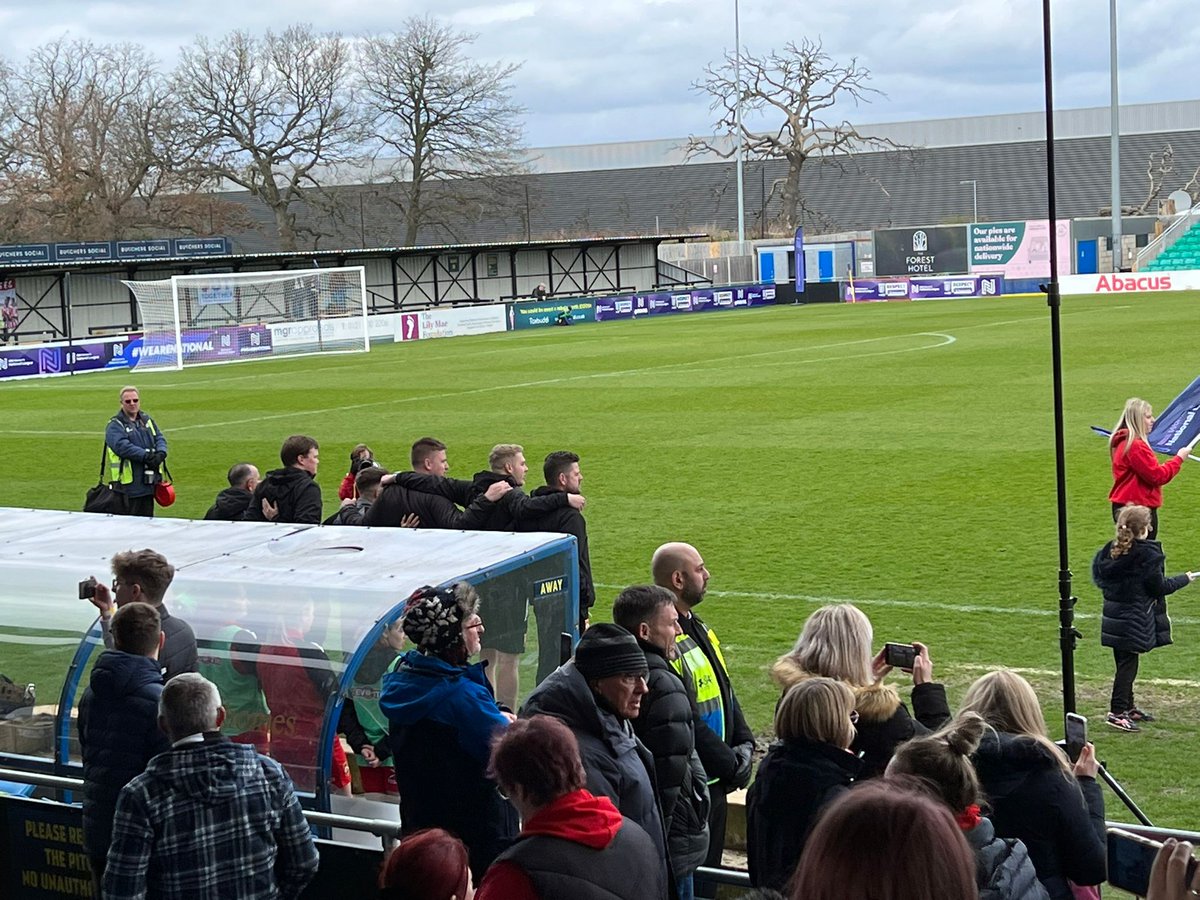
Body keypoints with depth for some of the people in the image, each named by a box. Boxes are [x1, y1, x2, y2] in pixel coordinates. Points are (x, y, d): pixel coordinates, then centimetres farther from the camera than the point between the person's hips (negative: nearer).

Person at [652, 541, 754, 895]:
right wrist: (729, 763, -16)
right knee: (690, 882, 0)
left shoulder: (698, 629, 11)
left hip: (714, 782, 10)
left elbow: (725, 694, 17)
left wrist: (743, 744, 3)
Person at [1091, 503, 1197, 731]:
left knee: (1124, 663, 16)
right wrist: (1185, 579, 3)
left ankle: (1128, 707, 26)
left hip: (1114, 616, 7)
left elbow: (1098, 578, 9)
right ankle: (1117, 712, -4)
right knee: (1128, 663, -3)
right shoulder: (1147, 553, -16)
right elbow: (1160, 586, -11)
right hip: (1135, 617, -7)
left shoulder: (1110, 550, 4)